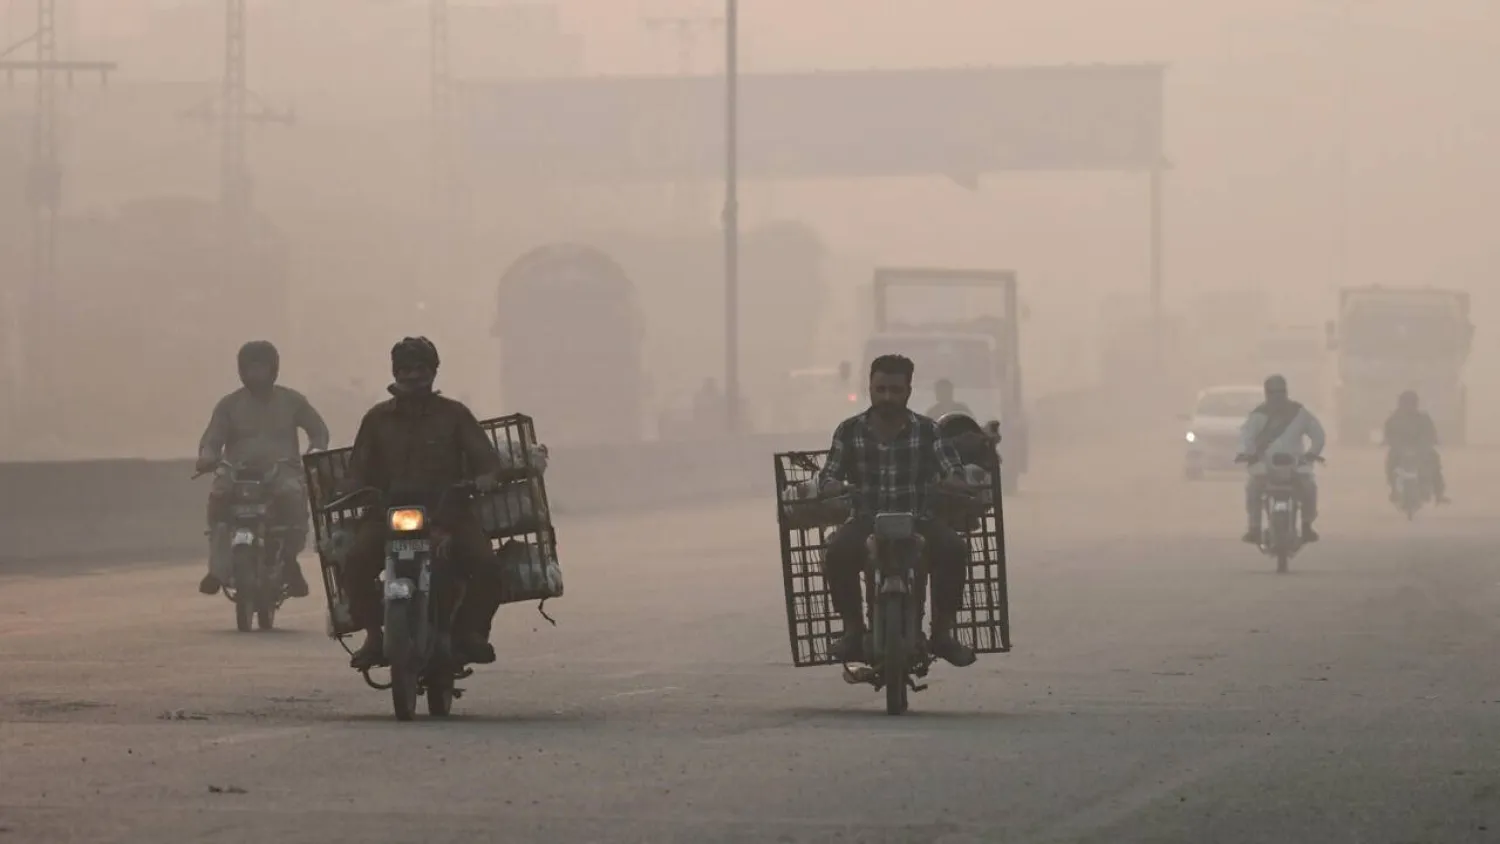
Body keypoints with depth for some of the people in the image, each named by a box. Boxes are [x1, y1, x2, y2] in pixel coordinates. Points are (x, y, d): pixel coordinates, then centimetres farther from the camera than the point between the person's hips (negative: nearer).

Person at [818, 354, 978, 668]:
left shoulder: (927, 431, 3)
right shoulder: (850, 431, 5)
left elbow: (952, 468, -5)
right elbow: (830, 475, 3)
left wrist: (954, 481, -31)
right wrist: (831, 486, -23)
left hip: (917, 524, 0)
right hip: (866, 524, 0)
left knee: (954, 549, -30)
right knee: (837, 553, -33)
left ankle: (942, 632, -15)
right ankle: (853, 629, -14)